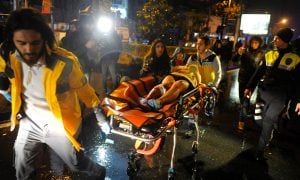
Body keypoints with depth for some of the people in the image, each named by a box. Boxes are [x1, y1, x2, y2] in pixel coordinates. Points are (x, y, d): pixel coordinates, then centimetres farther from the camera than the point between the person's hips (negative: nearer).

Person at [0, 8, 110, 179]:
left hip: (60, 125, -4)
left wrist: (99, 114, -6)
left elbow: (84, 89, -12)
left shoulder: (65, 62, -28)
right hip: (29, 123, 4)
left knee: (77, 163, 17)